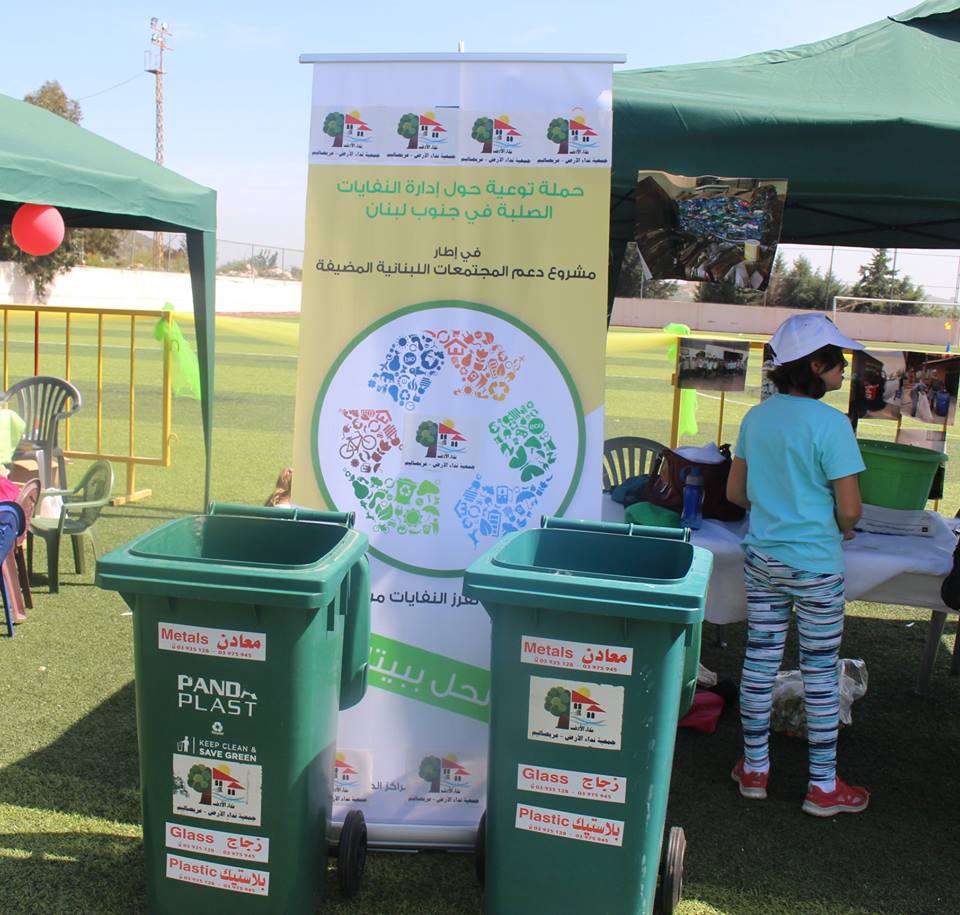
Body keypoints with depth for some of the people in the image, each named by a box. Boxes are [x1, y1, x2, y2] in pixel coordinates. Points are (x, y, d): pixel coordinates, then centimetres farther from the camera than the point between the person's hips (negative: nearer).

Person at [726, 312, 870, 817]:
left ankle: (754, 769, 25)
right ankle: (823, 787, 18)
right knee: (821, 672, 7)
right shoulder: (830, 424, -17)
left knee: (759, 661, 13)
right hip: (814, 565, -6)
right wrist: (842, 528, 5)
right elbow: (849, 508, -16)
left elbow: (735, 492, 10)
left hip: (761, 557, 6)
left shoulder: (756, 417, 3)